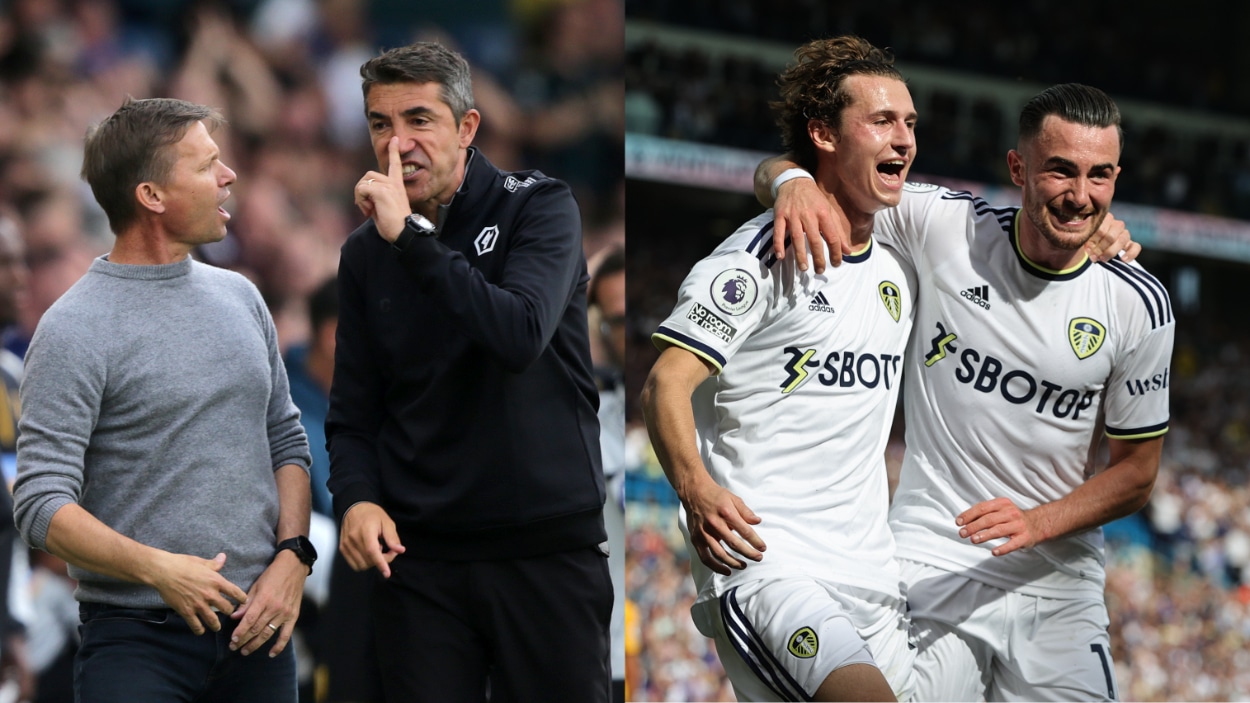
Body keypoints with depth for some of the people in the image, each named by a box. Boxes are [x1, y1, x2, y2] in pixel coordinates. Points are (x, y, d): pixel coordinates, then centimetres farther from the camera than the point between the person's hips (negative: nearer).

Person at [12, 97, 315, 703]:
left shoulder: (240, 298, 11)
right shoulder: (75, 330, -9)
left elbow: (286, 442, 17)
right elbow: (42, 506, -14)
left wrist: (291, 558, 0)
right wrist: (156, 569, -25)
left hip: (257, 628, 6)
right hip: (138, 639, -6)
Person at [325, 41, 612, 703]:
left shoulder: (539, 207, -3)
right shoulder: (366, 254, 9)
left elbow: (521, 336, -21)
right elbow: (354, 411, 11)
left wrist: (410, 237, -21)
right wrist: (356, 496, -10)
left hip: (547, 547, -3)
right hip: (418, 553, 3)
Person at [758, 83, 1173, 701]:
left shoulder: (1138, 305, -3)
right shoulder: (941, 225, -5)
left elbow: (1136, 472, 4)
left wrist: (1036, 523, -13)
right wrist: (792, 183, -21)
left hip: (1057, 587, 1)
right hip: (929, 572, -1)